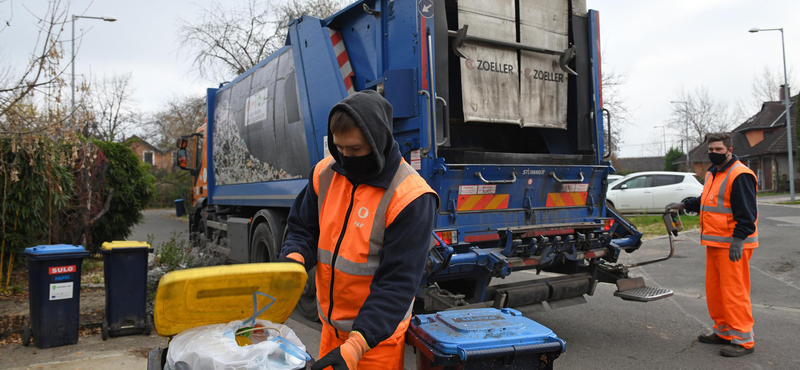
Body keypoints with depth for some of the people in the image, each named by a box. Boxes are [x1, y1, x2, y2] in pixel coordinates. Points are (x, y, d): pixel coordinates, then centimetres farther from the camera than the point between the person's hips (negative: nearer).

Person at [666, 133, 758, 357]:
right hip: (715, 244, 10)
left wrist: (738, 240, -23)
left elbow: (746, 212, -19)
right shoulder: (712, 174, 17)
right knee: (714, 290, 15)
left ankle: (743, 340, 2)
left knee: (734, 291, -6)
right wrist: (684, 205, 25)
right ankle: (724, 332, 27)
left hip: (733, 246, -10)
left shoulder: (739, 175, -14)